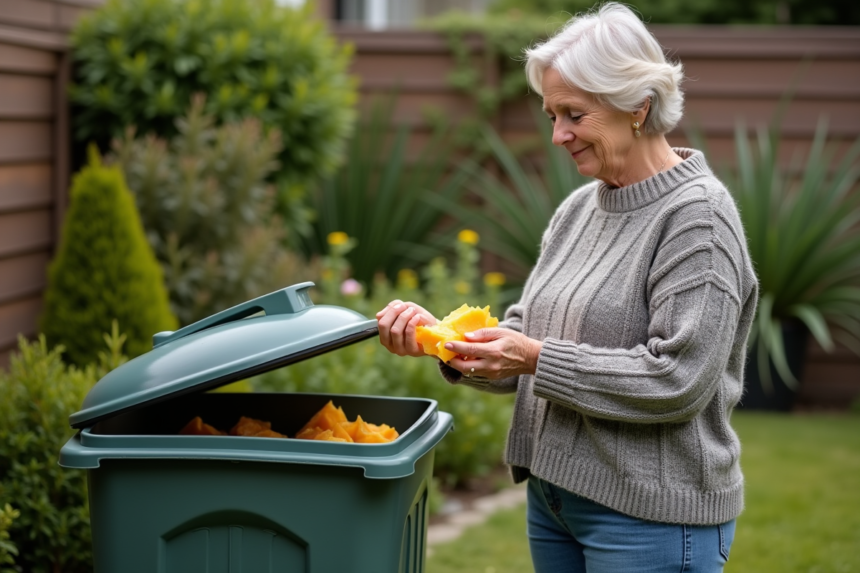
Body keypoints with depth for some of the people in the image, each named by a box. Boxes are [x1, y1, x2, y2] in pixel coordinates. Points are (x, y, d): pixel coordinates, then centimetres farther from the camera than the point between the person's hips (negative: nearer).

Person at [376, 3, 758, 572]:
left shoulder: (697, 216, -14)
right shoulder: (578, 209, 11)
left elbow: (677, 381, -21)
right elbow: (525, 339, 12)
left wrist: (538, 359, -21)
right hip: (553, 496, 8)